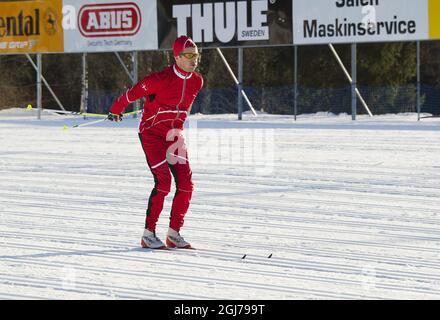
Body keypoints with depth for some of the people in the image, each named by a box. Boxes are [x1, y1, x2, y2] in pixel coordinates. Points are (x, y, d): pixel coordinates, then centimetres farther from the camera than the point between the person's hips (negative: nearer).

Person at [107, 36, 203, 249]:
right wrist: (116, 110, 8)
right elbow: (133, 93, -7)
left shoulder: (197, 81, -2)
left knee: (186, 184, -4)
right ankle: (148, 234, -8)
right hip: (151, 133, -6)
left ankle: (174, 233, 7)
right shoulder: (161, 79, -21)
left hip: (174, 135, 6)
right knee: (163, 182, -17)